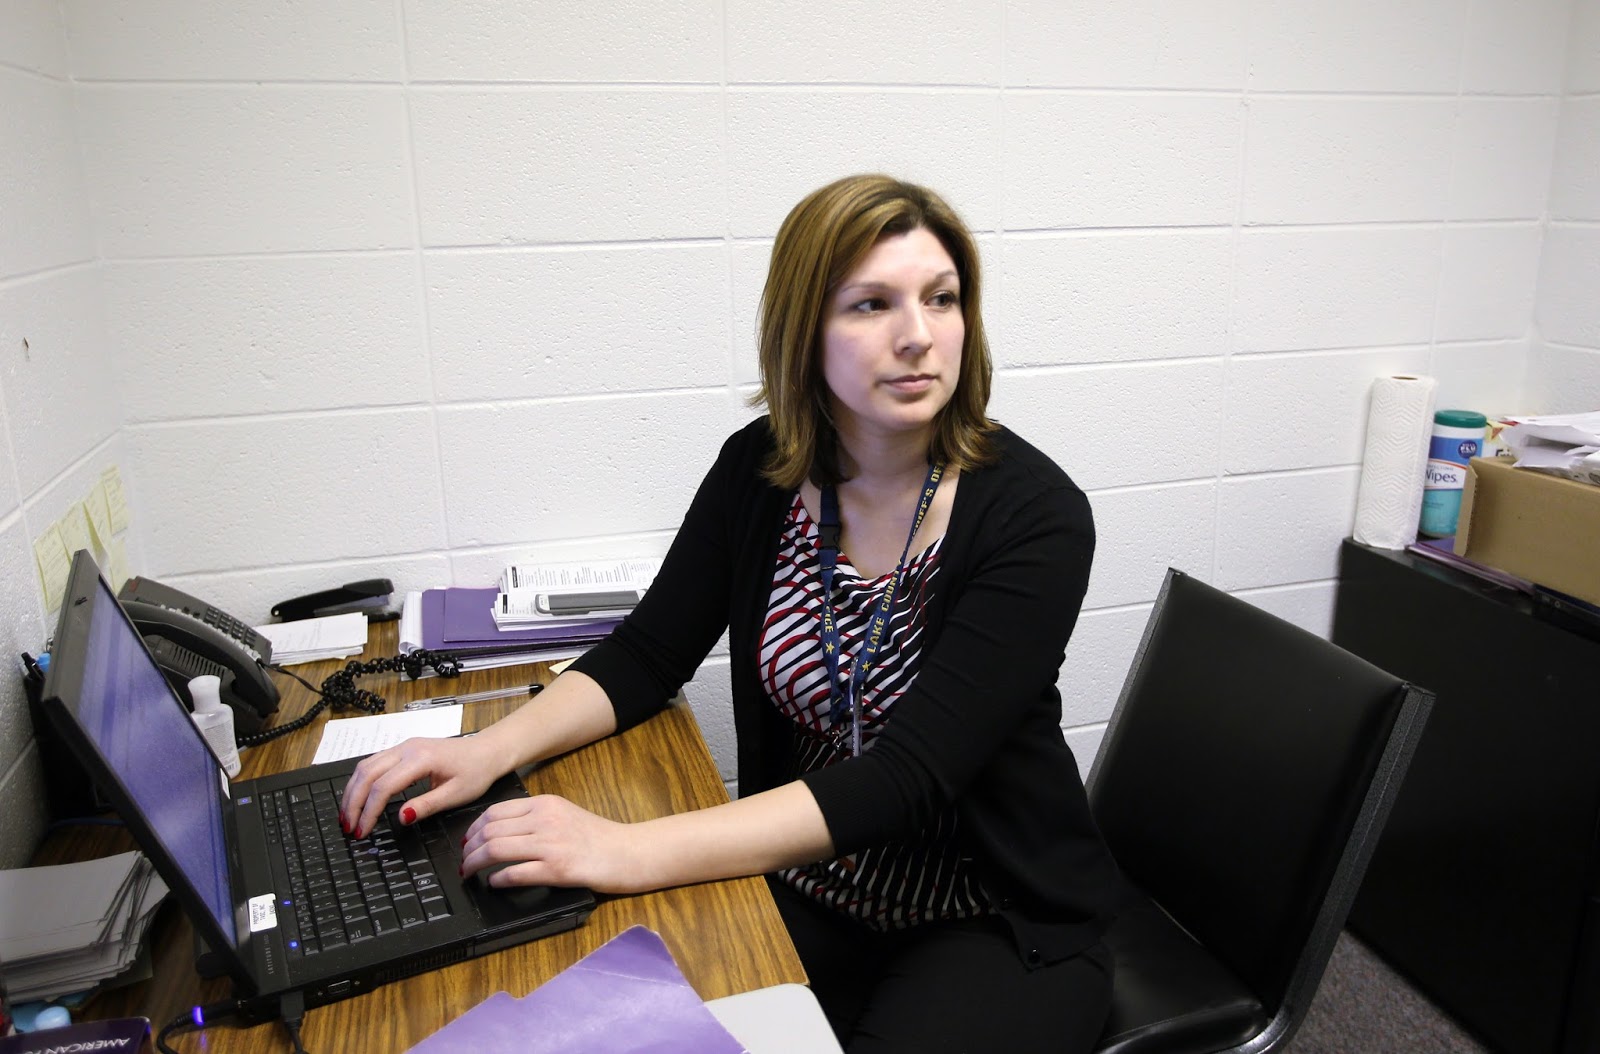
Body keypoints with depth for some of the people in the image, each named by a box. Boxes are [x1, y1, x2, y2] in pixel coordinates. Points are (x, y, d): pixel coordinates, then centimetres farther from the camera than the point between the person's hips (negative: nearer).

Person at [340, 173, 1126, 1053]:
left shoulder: (1036, 517, -20)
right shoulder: (760, 471, -6)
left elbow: (909, 777, -28)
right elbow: (647, 656, 2)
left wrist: (633, 852, -35)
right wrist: (490, 749, -16)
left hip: (995, 921, -2)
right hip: (807, 889, 3)